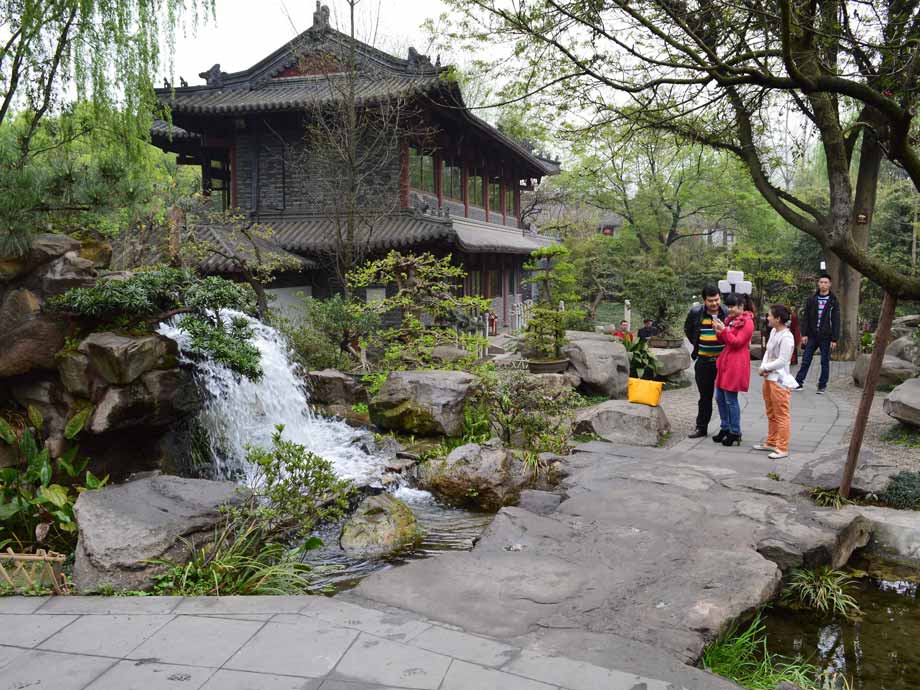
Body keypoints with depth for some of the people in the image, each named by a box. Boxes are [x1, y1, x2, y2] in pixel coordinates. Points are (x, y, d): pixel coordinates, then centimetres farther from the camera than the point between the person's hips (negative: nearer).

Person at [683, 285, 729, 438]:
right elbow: (687, 330, 17)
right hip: (703, 361, 2)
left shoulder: (727, 312, -7)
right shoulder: (696, 313, -2)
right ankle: (701, 427, 21)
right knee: (705, 395, 12)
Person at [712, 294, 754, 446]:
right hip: (725, 362, 9)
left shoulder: (747, 322, -11)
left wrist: (724, 330, -20)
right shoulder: (731, 319, 15)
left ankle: (735, 433, 7)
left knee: (731, 399, -4)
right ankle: (724, 428, 24)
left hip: (736, 365, -9)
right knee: (720, 397, 12)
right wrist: (719, 332, -2)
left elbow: (737, 342, -16)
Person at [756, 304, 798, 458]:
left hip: (779, 380, -10)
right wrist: (763, 366, -4)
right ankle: (771, 442, 31)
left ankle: (782, 448, 3)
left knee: (781, 415, -2)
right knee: (771, 413, 19)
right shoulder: (773, 331, 9)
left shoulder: (786, 337, -20)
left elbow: (782, 361, -21)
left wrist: (765, 368, -11)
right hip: (768, 377, 10)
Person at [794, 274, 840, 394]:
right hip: (812, 335, 2)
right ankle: (798, 382, 7)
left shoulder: (833, 301, -1)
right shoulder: (812, 299, 5)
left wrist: (834, 339, -8)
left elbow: (836, 322, -3)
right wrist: (804, 334, -3)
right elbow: (805, 318, 5)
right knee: (805, 361, 2)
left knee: (825, 362, 6)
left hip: (826, 337, -2)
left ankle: (822, 385, 14)